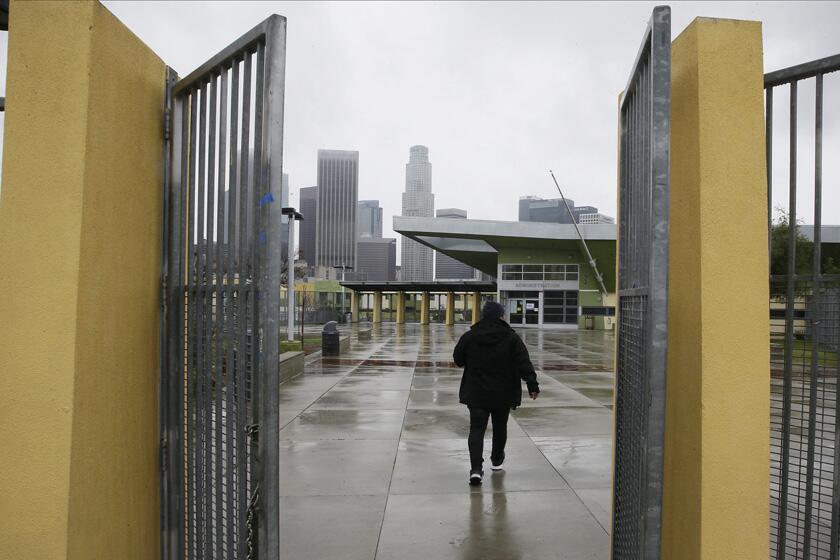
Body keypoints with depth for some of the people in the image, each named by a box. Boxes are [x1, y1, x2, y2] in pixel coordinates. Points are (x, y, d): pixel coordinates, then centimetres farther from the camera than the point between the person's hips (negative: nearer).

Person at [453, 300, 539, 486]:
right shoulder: (511, 338, -6)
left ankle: (476, 468, -17)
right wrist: (532, 384, -9)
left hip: (476, 393, 0)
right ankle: (497, 460, 39)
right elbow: (524, 363, -11)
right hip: (503, 394, 0)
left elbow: (458, 360, 8)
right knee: (500, 427, 20)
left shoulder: (469, 336, -2)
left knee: (476, 429, -1)